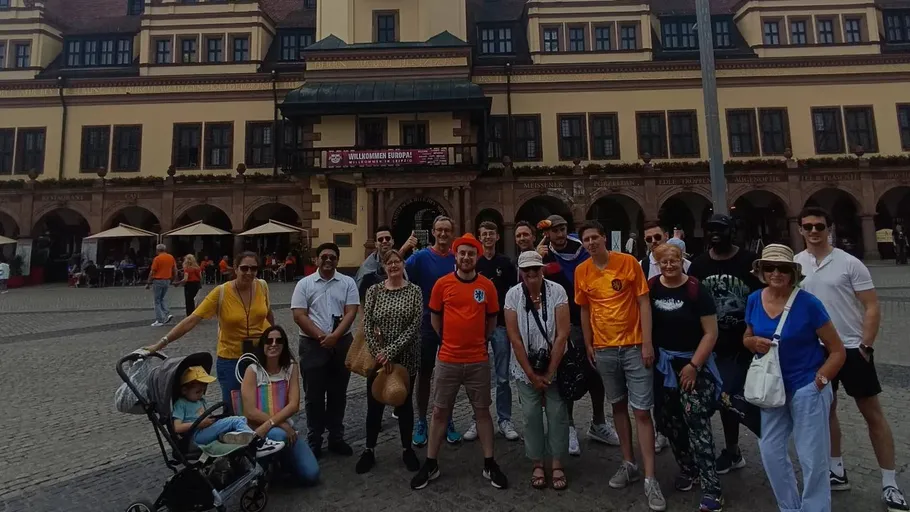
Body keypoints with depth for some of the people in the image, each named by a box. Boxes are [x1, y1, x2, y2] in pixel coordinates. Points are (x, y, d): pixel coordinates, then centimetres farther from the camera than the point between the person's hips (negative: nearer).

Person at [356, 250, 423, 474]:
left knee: (404, 403, 13)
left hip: (405, 357, -1)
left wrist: (391, 351, -17)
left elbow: (415, 326, -11)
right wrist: (378, 353, -13)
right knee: (374, 405, 9)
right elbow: (366, 325, -4)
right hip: (378, 357, 1)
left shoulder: (414, 291, -4)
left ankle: (407, 449, 30)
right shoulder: (374, 290, -1)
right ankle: (369, 451, 27)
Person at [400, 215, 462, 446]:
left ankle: (448, 421, 27)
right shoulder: (421, 256, -7)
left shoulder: (458, 258, -1)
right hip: (427, 323, -2)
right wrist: (402, 250, -34)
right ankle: (421, 422, 23)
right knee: (424, 373, 8)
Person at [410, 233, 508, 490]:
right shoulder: (442, 284, -4)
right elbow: (435, 317, 8)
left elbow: (492, 319, 11)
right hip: (448, 360, 0)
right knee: (439, 412, 9)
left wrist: (478, 341, 11)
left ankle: (489, 465, 25)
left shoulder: (487, 286, -2)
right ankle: (430, 465, 24)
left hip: (478, 361, 1)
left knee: (482, 411, 11)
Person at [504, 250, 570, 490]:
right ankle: (537, 464, 22)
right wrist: (531, 374, -9)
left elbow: (562, 335, -13)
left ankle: (557, 465, 20)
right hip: (525, 367, 1)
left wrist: (549, 373, -12)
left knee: (557, 413, 4)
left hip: (554, 365, 0)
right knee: (531, 414, 6)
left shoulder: (557, 291, -13)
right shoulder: (513, 295, -11)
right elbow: (515, 338, -10)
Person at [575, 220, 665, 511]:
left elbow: (643, 302, -7)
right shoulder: (581, 272, 1)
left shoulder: (628, 262, -8)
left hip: (634, 347, -3)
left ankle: (650, 479, 8)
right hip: (604, 350, 3)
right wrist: (588, 345, 8)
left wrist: (647, 343, -11)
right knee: (618, 406, 16)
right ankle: (629, 465, 30)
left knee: (642, 411, -1)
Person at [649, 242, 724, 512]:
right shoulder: (651, 287, -1)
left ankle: (711, 489, -1)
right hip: (662, 363, 5)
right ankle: (687, 468, 32)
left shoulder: (696, 289, -13)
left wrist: (694, 365, -16)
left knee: (697, 421, -10)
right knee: (669, 420, 11)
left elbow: (711, 332, -12)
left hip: (693, 363, -4)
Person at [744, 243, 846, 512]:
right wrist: (755, 343, -10)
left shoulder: (808, 303, -15)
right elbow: (747, 337, 12)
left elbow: (837, 350, -8)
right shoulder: (754, 300, -2)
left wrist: (820, 380, -15)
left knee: (812, 459, 6)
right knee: (770, 451, 14)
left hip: (807, 388, -5)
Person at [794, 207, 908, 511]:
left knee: (873, 414, 6)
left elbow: (872, 307, -6)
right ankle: (837, 471, 30)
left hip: (852, 349, -3)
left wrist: (866, 346, -11)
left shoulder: (849, 263, -7)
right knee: (826, 410, 14)